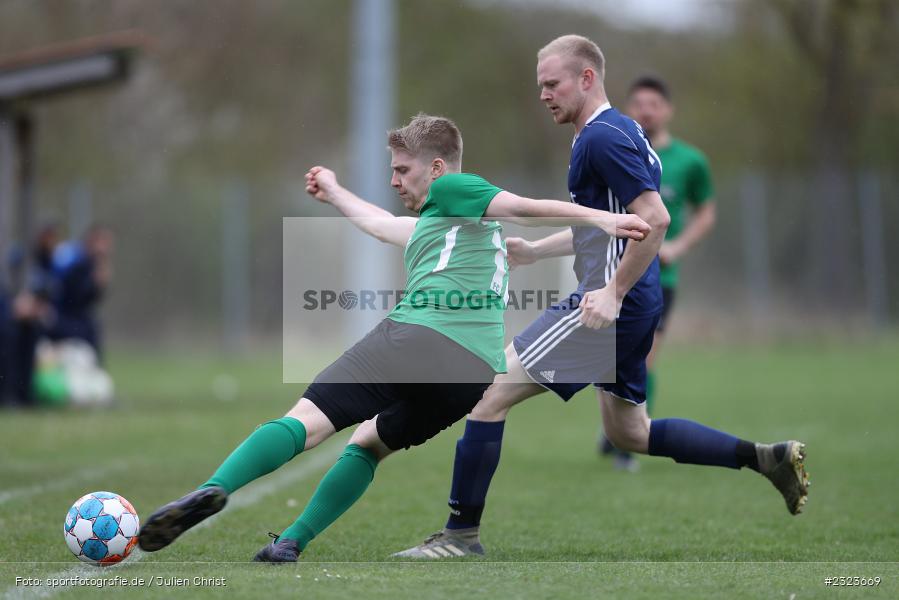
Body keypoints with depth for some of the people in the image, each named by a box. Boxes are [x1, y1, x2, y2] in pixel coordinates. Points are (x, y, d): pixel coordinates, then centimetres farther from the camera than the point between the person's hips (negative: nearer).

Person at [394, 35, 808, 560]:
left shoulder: (603, 137, -15)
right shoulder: (615, 131, 17)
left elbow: (654, 220, -24)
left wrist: (614, 293, -24)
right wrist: (534, 250, 22)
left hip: (610, 307, -11)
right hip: (632, 309, 11)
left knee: (487, 393, -7)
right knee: (628, 433, 22)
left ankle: (462, 534, -3)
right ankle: (768, 458, 20)